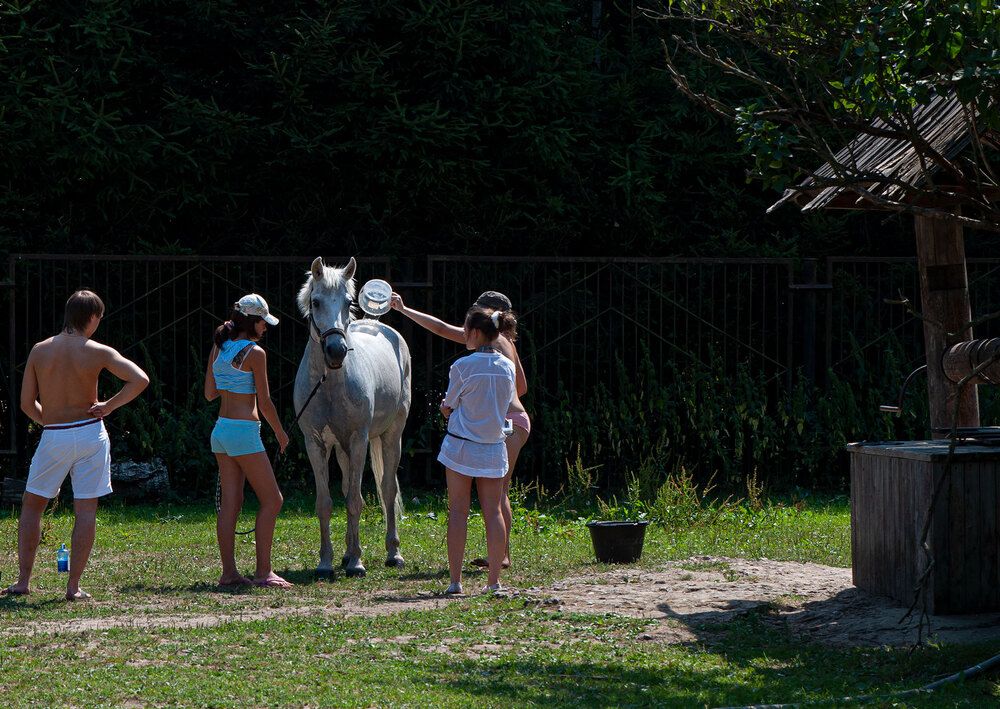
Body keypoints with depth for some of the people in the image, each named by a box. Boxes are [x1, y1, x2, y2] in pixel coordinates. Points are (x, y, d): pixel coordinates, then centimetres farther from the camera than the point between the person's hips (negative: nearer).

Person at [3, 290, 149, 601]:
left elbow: (26, 404, 2)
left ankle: (23, 580, 11)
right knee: (86, 510, 4)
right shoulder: (97, 352, -7)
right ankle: (73, 587, 1)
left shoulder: (40, 350, 0)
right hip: (89, 433, -1)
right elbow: (140, 380, -16)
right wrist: (108, 406, -6)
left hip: (53, 436, 2)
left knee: (31, 505, 16)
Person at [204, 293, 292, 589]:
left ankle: (229, 572, 7)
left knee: (230, 502, 8)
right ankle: (263, 571, -4)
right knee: (272, 500, -1)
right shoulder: (255, 353, -12)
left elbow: (210, 393, 15)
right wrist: (280, 432, 3)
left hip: (220, 430, 8)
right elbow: (264, 402, -10)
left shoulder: (219, 348, 9)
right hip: (244, 431, -8)